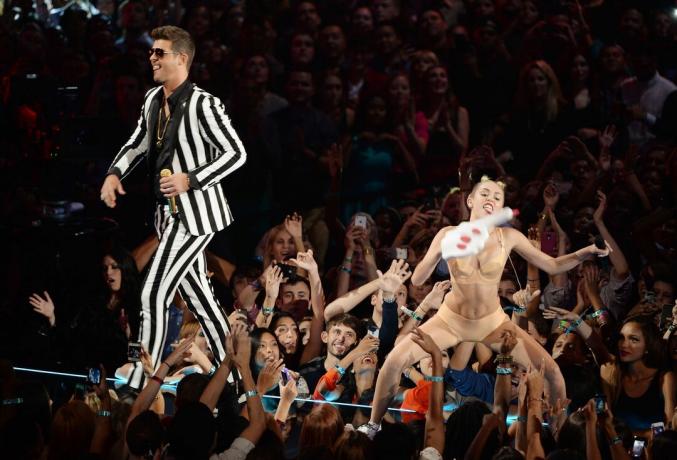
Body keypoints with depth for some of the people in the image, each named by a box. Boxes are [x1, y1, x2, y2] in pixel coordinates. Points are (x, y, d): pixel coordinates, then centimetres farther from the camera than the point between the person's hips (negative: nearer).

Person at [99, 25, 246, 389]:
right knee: (195, 292, 15)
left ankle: (139, 385, -9)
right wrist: (114, 174, 3)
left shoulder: (202, 105, -19)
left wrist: (190, 179, -24)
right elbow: (137, 143, 21)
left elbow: (236, 154, -16)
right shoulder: (152, 100, 6)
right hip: (170, 211, 9)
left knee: (154, 293, -12)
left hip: (195, 213, -9)